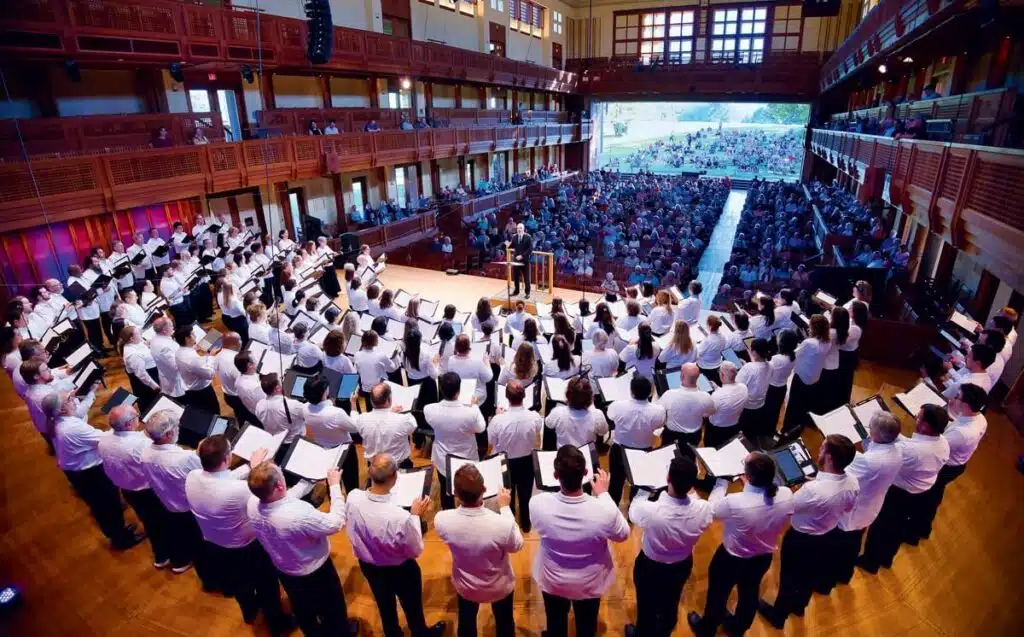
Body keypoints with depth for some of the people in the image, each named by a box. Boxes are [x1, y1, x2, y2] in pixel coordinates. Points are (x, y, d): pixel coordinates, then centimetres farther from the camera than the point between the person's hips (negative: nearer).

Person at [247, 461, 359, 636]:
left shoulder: (252, 504, -24)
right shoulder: (299, 513, -44)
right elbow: (336, 523, -28)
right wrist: (334, 485, -23)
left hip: (283, 570, 5)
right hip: (314, 572, -5)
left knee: (302, 609, 34)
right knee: (331, 607, 27)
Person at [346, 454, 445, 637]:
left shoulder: (353, 498, -29)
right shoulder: (401, 517, -42)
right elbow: (415, 551, -21)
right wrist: (415, 515, -13)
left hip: (367, 566, 4)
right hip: (400, 570, -4)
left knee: (385, 607, 33)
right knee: (412, 608, 28)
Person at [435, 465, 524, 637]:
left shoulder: (441, 520, -33)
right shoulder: (502, 524, -40)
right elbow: (517, 546, -16)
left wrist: (462, 497, -4)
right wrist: (505, 508, -11)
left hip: (465, 586, 2)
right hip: (499, 586, -1)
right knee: (504, 623, 30)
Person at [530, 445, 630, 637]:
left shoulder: (537, 504, -34)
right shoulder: (605, 511, -37)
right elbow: (623, 534, -13)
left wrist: (561, 483, -3)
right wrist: (604, 494, -9)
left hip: (552, 580, 0)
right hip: (590, 583, 0)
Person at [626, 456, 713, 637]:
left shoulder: (650, 510, -40)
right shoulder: (703, 509, -32)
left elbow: (633, 513, -14)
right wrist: (691, 492, 8)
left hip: (650, 566, -3)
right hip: (682, 566, 3)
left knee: (646, 605, 26)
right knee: (670, 605, 32)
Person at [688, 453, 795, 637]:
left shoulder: (735, 503, -40)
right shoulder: (786, 495, -27)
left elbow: (713, 508, -17)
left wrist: (722, 480, -8)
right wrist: (752, 482, -5)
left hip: (731, 559, -4)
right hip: (764, 558, 4)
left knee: (718, 594, 25)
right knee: (749, 594, 31)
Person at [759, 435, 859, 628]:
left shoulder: (813, 489, -42)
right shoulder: (853, 483, -19)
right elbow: (848, 508, 3)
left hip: (800, 540, -6)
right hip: (828, 537, 6)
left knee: (789, 577, 20)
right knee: (811, 575, 31)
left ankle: (778, 615, 44)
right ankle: (799, 606, 57)